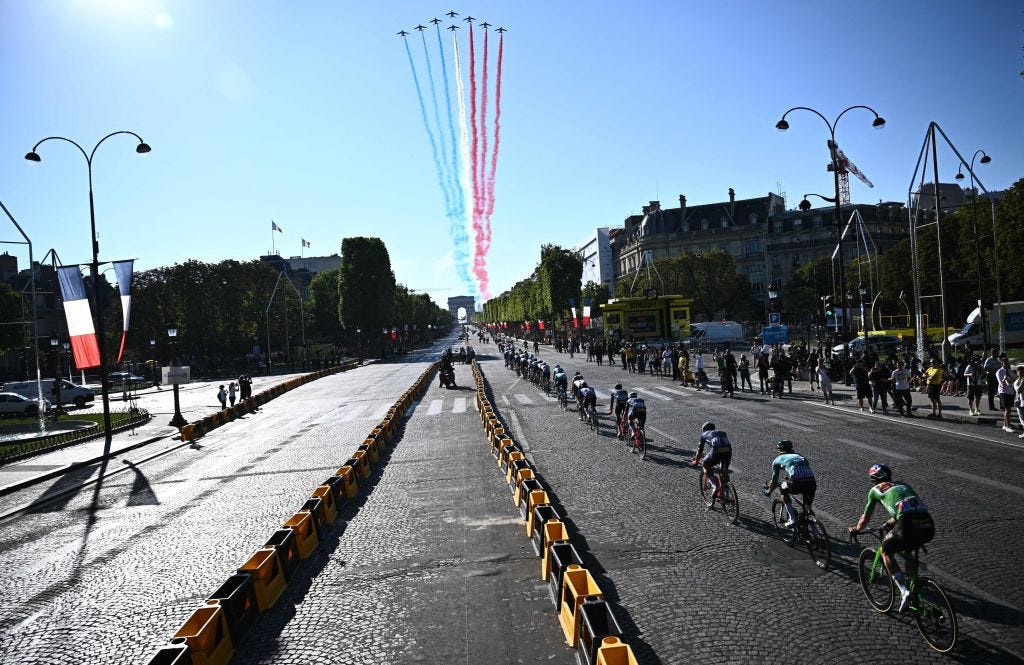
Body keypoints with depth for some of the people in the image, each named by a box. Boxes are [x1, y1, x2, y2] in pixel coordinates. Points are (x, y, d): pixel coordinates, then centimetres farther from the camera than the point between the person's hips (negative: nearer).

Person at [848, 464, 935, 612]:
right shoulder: (902, 484, 34)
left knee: (885, 551, 17)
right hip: (929, 526, 6)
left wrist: (855, 529, 49)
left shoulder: (875, 490, 20)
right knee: (907, 550, 34)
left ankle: (904, 591, 1)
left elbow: (865, 518, 30)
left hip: (909, 526, -6)